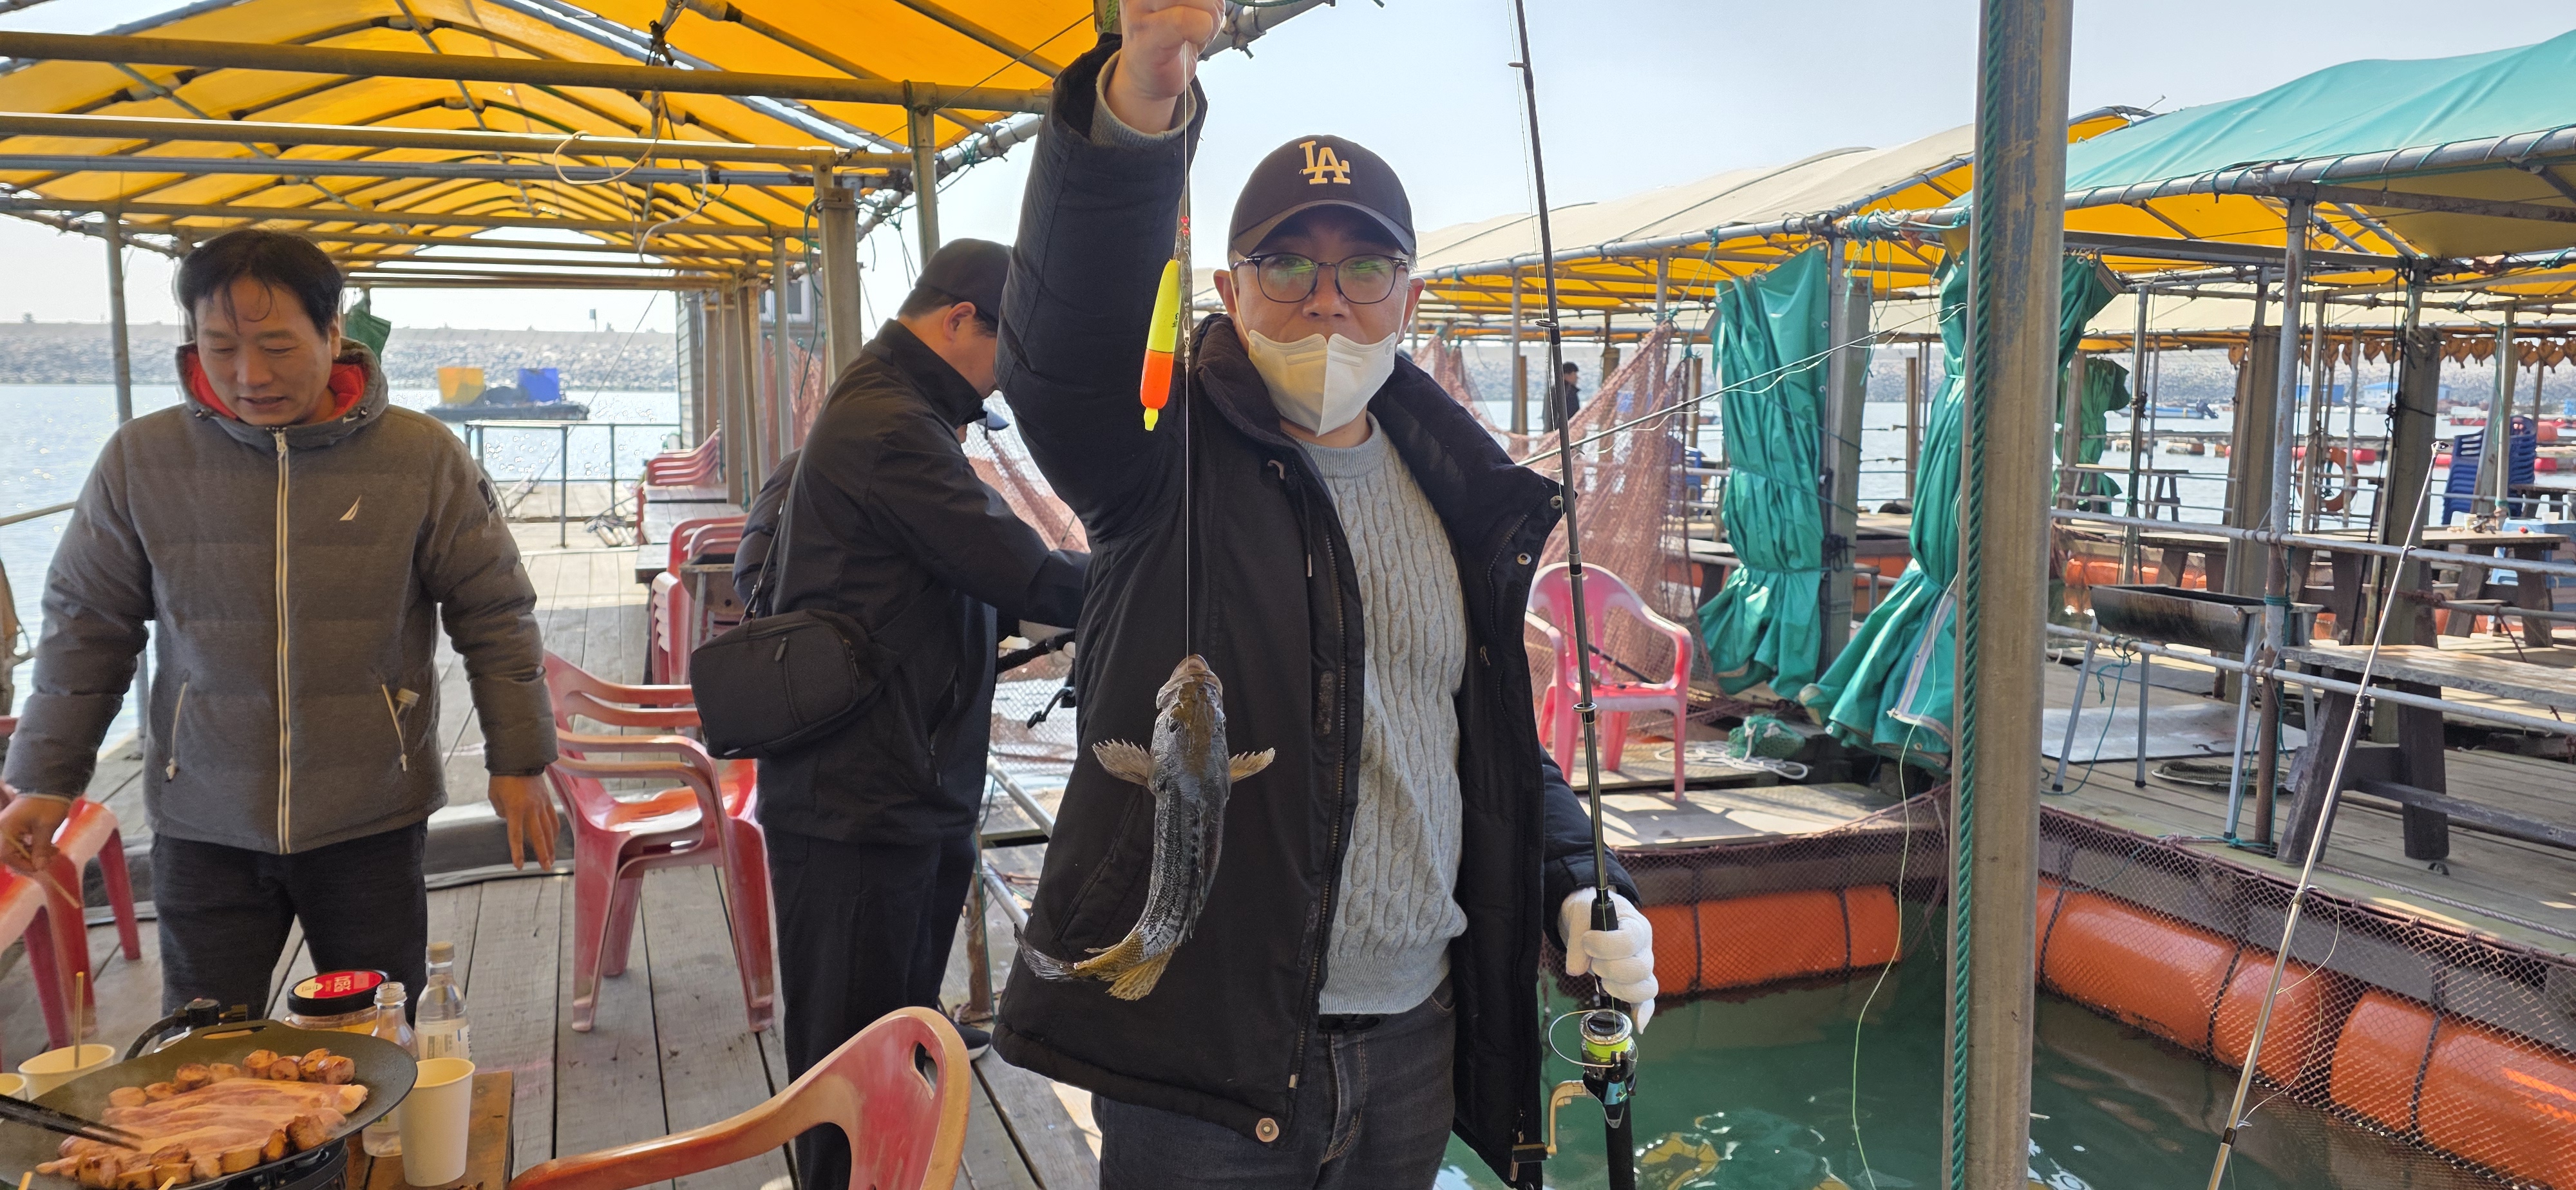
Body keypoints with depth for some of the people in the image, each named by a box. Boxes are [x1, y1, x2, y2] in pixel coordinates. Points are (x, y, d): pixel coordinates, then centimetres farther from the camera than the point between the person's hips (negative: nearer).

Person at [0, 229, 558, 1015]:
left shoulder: (424, 458, -5)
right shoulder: (140, 460, -1)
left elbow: (495, 616, 1)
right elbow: (85, 626, 9)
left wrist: (518, 763, 1)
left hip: (372, 823, -1)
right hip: (202, 829, 1)